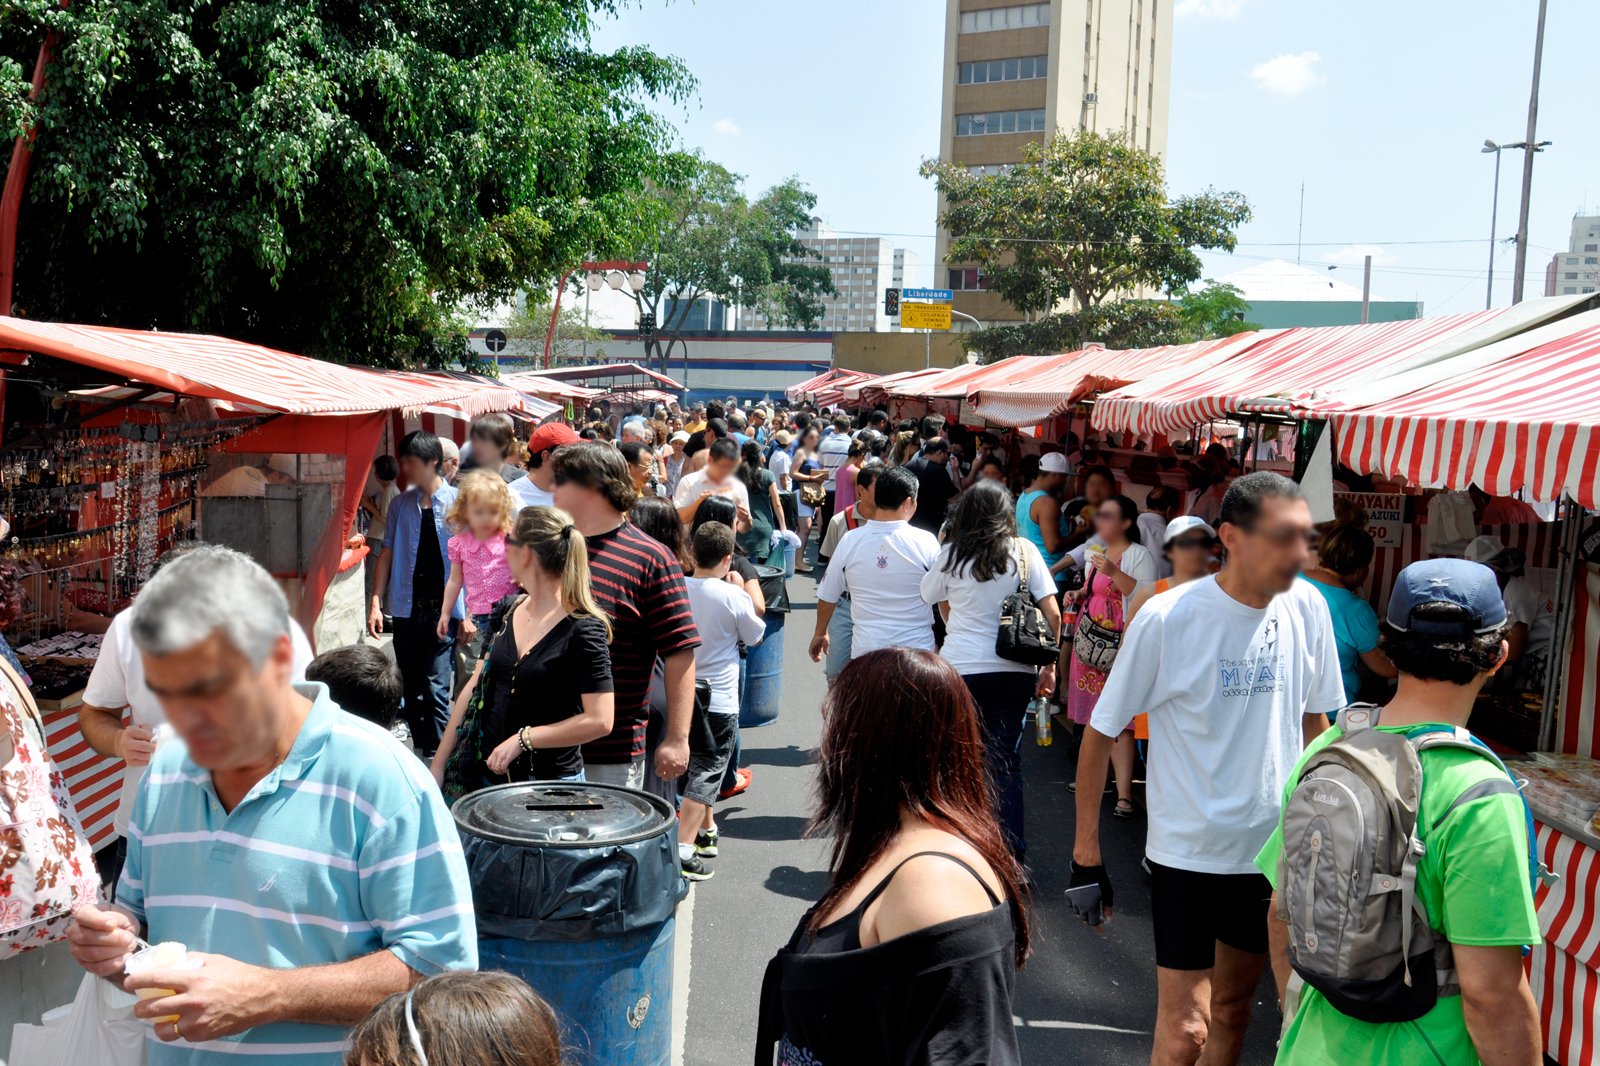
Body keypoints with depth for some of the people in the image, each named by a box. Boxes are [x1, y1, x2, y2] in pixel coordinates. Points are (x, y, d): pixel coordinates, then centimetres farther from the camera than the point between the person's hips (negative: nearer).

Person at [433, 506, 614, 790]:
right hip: (486, 771, 6)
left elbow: (600, 721, -21)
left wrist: (523, 738, -18)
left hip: (551, 780, -6)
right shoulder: (505, 612, 4)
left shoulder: (583, 629, -17)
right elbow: (474, 687, 6)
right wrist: (438, 764, 3)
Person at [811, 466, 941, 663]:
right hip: (916, 648, -2)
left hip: (865, 649, 2)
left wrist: (820, 633, 22)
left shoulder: (850, 540, -5)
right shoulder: (925, 542, -11)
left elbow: (827, 596, 5)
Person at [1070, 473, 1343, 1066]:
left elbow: (1313, 717, 10)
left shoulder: (1306, 608, -6)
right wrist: (1086, 851, -9)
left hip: (1274, 845, 5)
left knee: (1234, 1007, 20)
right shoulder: (1167, 619, -19)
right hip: (1188, 853, -4)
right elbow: (1102, 733, -11)